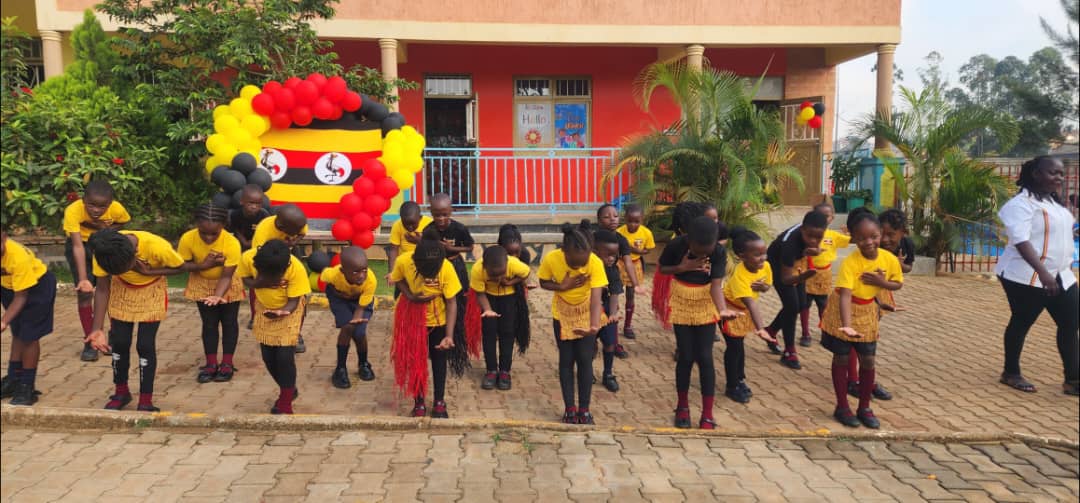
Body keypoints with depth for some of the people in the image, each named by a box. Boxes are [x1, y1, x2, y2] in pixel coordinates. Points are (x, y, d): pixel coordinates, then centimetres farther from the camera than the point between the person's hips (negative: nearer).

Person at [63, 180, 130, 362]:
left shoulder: (116, 208, -28)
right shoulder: (73, 210, -35)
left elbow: (123, 223, -3)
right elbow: (78, 246, -40)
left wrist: (106, 230, -25)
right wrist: (83, 278, -48)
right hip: (80, 245, -2)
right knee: (84, 292, -7)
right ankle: (89, 342, 4)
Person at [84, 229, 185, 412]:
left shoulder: (157, 247, -38)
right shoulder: (103, 253, -28)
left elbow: (179, 267, -16)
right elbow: (102, 290, -17)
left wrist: (148, 272, -31)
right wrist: (98, 329, -23)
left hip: (151, 291, -2)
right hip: (121, 290, 3)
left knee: (145, 345, -7)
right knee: (119, 343, 3)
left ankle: (146, 402, 5)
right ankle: (122, 392, 25)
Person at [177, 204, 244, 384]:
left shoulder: (232, 243, -34)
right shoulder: (187, 239, -27)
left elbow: (226, 276, -30)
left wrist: (218, 296, -45)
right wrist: (204, 265, -32)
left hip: (228, 285, -2)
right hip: (202, 284, 2)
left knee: (229, 322, 6)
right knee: (209, 323, 7)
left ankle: (227, 364, 18)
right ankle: (211, 363, 17)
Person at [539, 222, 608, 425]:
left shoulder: (595, 263, -31)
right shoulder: (551, 259, -27)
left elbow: (596, 298, -38)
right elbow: (543, 283, -8)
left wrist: (594, 326, -54)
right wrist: (562, 286, -28)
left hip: (586, 315, -1)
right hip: (562, 314, 1)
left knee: (585, 360, 0)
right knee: (566, 360, 5)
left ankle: (584, 409, 14)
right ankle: (569, 409, 17)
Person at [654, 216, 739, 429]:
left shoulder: (719, 252, -19)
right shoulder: (676, 245, -20)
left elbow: (716, 284, -25)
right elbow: (662, 269, -5)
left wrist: (722, 309, -43)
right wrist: (683, 267, -24)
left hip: (706, 306, 0)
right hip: (681, 305, 0)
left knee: (705, 358, -3)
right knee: (686, 357, 1)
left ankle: (707, 416, 6)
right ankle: (683, 407, 23)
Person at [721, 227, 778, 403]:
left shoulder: (765, 266, -18)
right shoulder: (739, 276, -39)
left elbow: (767, 286, 1)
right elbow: (750, 303, -46)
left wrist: (762, 287, -24)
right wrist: (760, 329, -53)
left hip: (744, 309, 6)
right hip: (729, 309, -6)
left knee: (739, 344, 18)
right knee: (734, 347, -3)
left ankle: (740, 380, 33)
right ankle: (731, 387, 12)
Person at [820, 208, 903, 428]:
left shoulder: (890, 259, -14)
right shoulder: (850, 263, -29)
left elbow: (898, 284, 3)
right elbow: (845, 295, -38)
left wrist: (881, 282, -20)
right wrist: (846, 325, -50)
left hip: (867, 313, 4)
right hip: (843, 312, -4)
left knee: (868, 360, 6)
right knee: (842, 358, 4)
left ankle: (864, 408, 22)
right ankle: (842, 407, 18)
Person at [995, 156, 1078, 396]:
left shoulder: (1054, 202, 13)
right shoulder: (1022, 204, -16)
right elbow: (1021, 241, -25)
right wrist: (1043, 273, -33)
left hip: (1061, 275, 9)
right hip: (1028, 277, -9)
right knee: (1021, 323, 3)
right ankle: (1011, 373, 18)